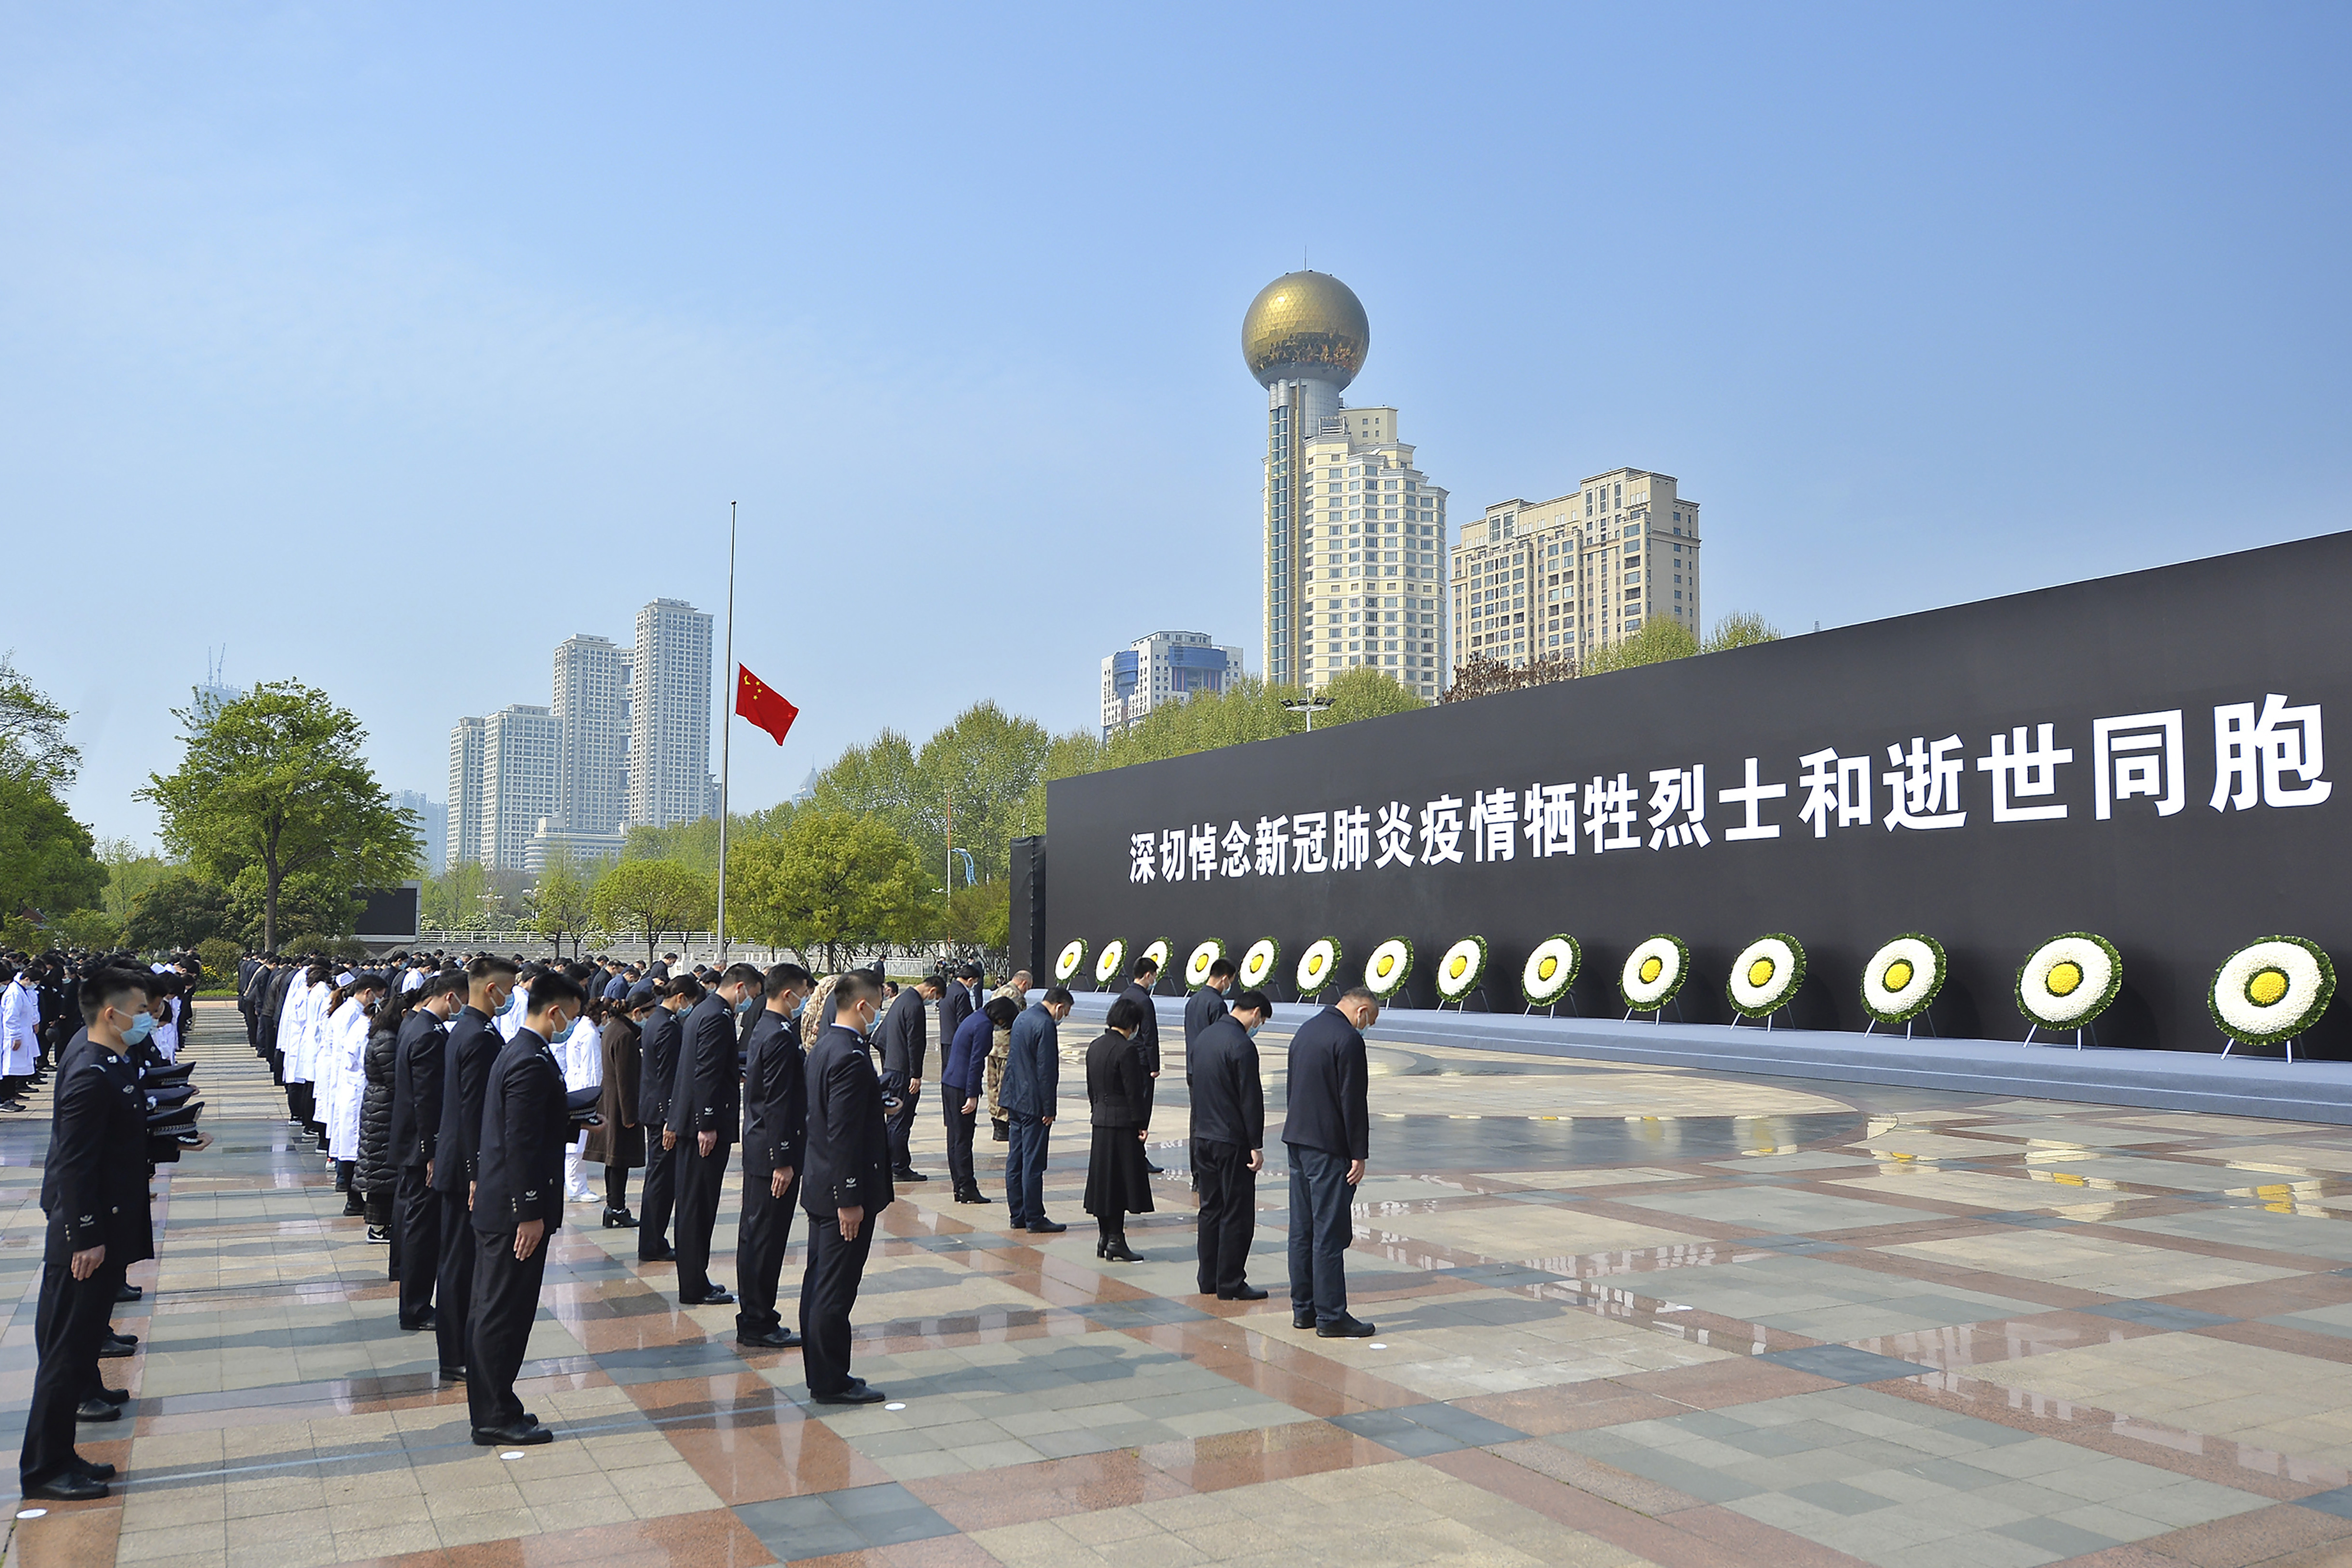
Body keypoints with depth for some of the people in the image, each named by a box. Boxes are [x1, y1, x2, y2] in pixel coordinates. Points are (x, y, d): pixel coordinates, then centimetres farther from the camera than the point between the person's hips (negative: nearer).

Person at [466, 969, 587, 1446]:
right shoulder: (533, 1063, -20)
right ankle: (496, 1417, 9)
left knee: (491, 1311, 16)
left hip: (496, 1205, 11)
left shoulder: (518, 1051, 12)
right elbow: (521, 1144, -23)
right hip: (515, 1209, -11)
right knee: (506, 1313, 0)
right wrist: (530, 1213, -21)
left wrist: (577, 1127, 16)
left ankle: (490, 1409, 27)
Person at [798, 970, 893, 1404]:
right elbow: (843, 1133, -23)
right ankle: (831, 1382, 8)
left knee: (819, 1283, 16)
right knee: (835, 1291, -1)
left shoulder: (824, 1046, 9)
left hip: (821, 1188, 10)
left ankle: (821, 1373, 26)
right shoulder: (849, 1056, -21)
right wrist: (851, 1198, -21)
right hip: (843, 1191, -10)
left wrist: (878, 1103, 23)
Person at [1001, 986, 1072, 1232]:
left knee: (1015, 1161, 11)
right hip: (1033, 1105, -9)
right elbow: (1047, 1071, -18)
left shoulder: (1022, 1019, 12)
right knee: (1033, 1163, -4)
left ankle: (1018, 1215, 18)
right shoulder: (1046, 1026, -17)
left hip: (1016, 1101, 9)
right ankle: (1034, 1219, 0)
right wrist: (1049, 1110, -13)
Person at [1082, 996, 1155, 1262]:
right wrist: (1142, 1124, -9)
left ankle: (1105, 1238, 18)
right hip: (1123, 1123, -8)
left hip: (1100, 1122, 8)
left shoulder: (1095, 1047, 9)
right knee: (1122, 1179, -2)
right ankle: (1116, 1240, 0)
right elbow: (1134, 1091, -15)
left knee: (1102, 1179, 11)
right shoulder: (1127, 1050, -16)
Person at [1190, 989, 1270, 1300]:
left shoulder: (1202, 1037, 8)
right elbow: (1251, 1100, -17)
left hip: (1203, 1137, 8)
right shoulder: (1242, 1046, -18)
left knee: (1211, 1209, 15)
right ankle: (1231, 1284, 5)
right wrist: (1256, 1146, -13)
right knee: (1238, 1214, 1)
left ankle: (1208, 1279, 21)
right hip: (1232, 1141, -8)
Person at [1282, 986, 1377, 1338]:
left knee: (1302, 1229, 12)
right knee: (1330, 1233, -3)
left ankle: (1302, 1309, 19)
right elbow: (1354, 1101, -17)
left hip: (1297, 1140, 9)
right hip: (1328, 1146, -9)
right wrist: (1359, 1154, -12)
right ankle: (1331, 1316, 1)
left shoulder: (1306, 1030, 13)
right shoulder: (1348, 1039, -15)